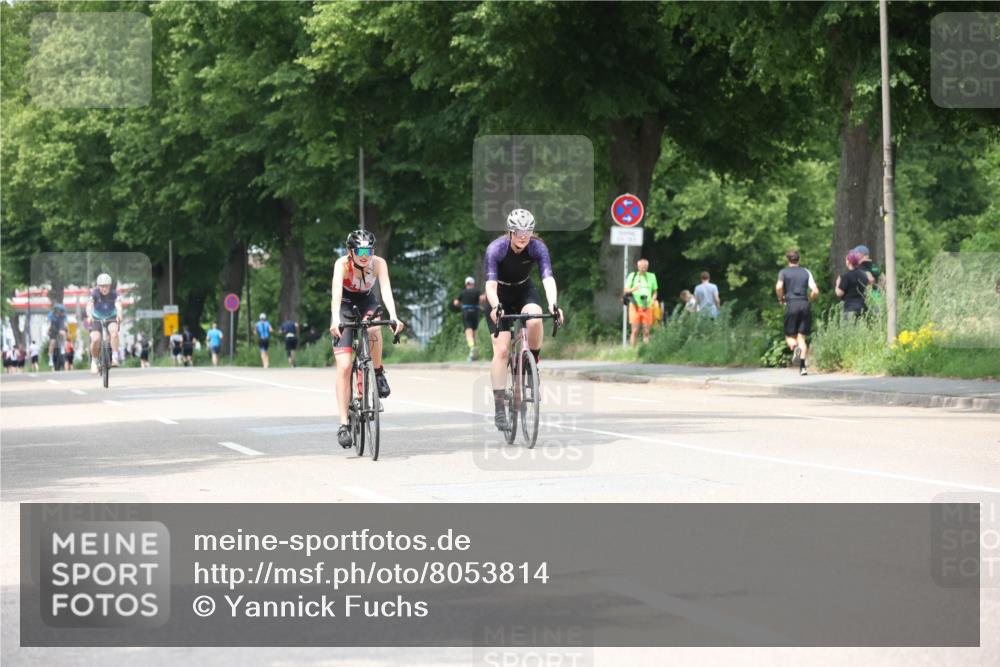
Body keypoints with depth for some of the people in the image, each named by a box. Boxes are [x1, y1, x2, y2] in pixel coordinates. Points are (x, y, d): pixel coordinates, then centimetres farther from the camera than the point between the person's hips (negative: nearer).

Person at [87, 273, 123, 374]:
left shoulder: (114, 293, -17)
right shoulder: (94, 293, -18)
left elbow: (118, 305, -34)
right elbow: (89, 305, -33)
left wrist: (119, 315, -55)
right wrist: (89, 316, -54)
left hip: (111, 318, 0)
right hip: (97, 319, 0)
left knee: (114, 331, -32)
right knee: (95, 340, -21)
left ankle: (115, 358, -31)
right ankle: (94, 361, 3)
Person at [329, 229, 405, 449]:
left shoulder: (379, 263, -21)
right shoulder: (342, 264, -27)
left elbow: (386, 290, -34)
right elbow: (336, 292, -40)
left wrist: (393, 317, -51)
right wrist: (335, 320, -56)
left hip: (367, 303, 1)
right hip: (345, 307, -1)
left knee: (374, 330, -37)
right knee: (344, 366, -11)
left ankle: (379, 372, -10)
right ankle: (344, 424, -8)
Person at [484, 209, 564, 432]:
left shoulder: (538, 247, -22)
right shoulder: (496, 248, -28)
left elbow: (548, 278, -32)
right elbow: (491, 284, -35)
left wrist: (553, 304, -50)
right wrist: (495, 308, -54)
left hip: (524, 291, 2)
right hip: (500, 297, -2)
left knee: (535, 320, -34)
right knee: (501, 350, -15)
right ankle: (499, 408, -12)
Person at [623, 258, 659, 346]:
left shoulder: (651, 276, 10)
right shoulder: (632, 276, 6)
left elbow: (655, 292, 15)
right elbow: (626, 290, 7)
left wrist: (652, 301, -5)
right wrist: (633, 289, -16)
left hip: (647, 307, 1)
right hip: (635, 306, -1)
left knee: (646, 332, 0)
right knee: (635, 331, -4)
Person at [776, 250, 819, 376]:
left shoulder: (783, 272, 7)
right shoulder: (806, 272, 12)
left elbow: (778, 287, -11)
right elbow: (815, 291, 3)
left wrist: (781, 299, 6)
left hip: (791, 304, -2)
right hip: (805, 305, 2)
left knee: (790, 336, 8)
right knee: (802, 337, 6)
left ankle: (795, 347, -27)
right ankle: (803, 366, -7)